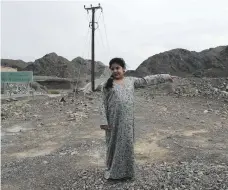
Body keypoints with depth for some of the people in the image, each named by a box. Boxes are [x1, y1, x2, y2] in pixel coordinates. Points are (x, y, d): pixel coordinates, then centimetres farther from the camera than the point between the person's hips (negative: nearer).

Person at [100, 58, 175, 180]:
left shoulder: (131, 81, 8)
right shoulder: (107, 85, 1)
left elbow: (147, 80, 12)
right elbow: (103, 104, -1)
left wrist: (164, 77, 13)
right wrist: (103, 121, -9)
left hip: (127, 120, 2)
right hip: (114, 120, -2)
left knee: (127, 144, 8)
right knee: (114, 144, 8)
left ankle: (126, 171, 24)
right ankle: (112, 170, 25)